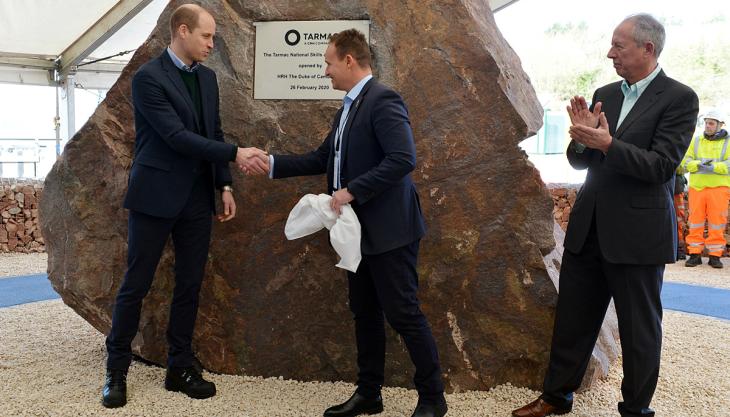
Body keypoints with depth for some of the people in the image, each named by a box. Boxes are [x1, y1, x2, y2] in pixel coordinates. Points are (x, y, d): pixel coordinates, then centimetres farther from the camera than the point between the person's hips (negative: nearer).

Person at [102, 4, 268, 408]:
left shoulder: (207, 77, 10)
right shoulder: (148, 76, -11)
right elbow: (177, 137, -19)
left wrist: (224, 185, 7)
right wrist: (236, 154, -21)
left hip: (197, 197, 6)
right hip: (156, 195, -6)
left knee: (189, 284, 9)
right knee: (135, 284, 3)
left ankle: (180, 367, 20)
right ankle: (116, 370, 17)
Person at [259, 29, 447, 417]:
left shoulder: (383, 100, -14)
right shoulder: (350, 106, 15)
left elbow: (403, 159, -25)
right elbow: (322, 159, 18)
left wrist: (351, 191, -24)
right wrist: (273, 163, 12)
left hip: (389, 229, -10)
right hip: (362, 230, 10)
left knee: (403, 312, -2)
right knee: (364, 313, 14)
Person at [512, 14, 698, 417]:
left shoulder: (679, 98, -8)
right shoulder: (604, 94, 9)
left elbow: (661, 166, -15)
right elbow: (579, 161, 9)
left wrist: (607, 144, -26)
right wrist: (582, 137, -12)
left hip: (636, 232, -6)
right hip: (589, 227, 6)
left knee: (639, 329, 9)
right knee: (571, 317, 14)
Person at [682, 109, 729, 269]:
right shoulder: (696, 141, 15)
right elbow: (686, 161, 5)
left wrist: (713, 167, -19)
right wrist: (698, 165, -15)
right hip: (697, 187, 2)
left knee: (717, 221, -2)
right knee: (696, 221, 1)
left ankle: (715, 256, 5)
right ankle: (695, 254, 6)